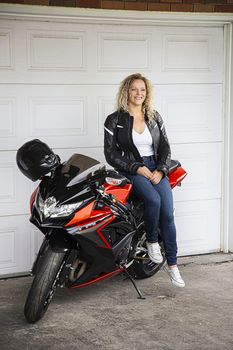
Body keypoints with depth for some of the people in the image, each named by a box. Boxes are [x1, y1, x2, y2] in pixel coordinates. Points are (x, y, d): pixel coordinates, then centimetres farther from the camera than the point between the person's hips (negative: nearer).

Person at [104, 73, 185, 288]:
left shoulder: (155, 118, 13)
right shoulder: (115, 120, 1)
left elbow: (165, 147, 11)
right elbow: (111, 153, -4)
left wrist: (161, 171, -7)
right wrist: (137, 168, -13)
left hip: (156, 169, 3)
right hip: (130, 170, -3)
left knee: (168, 212, -14)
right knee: (153, 199, -32)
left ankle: (172, 264, -4)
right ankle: (151, 240, -5)